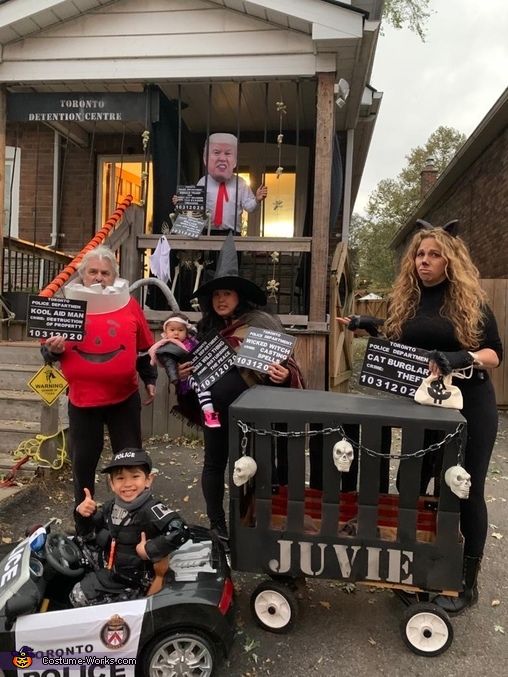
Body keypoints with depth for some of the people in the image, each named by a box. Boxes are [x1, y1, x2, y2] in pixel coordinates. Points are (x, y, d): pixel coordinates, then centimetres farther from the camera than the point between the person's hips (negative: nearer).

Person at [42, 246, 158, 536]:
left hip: (124, 398, 0)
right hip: (82, 399, 1)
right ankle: (83, 526, 30)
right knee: (83, 461, 11)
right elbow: (50, 351, 4)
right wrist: (54, 349, -19)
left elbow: (144, 347, 8)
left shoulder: (129, 304, 0)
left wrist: (150, 380, 10)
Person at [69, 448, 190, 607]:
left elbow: (180, 531, -41)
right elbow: (97, 527, 16)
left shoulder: (151, 509, -29)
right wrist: (88, 513, -6)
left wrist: (149, 550, -31)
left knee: (82, 597, -4)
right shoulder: (112, 505, -4)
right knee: (77, 595, 18)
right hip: (107, 570, 7)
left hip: (132, 581, -7)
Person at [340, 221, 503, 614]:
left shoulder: (470, 300, -5)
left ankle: (469, 581, 23)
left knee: (467, 491, 6)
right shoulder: (405, 301, 6)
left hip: (469, 406, -4)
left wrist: (462, 358, -25)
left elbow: (495, 352, -7)